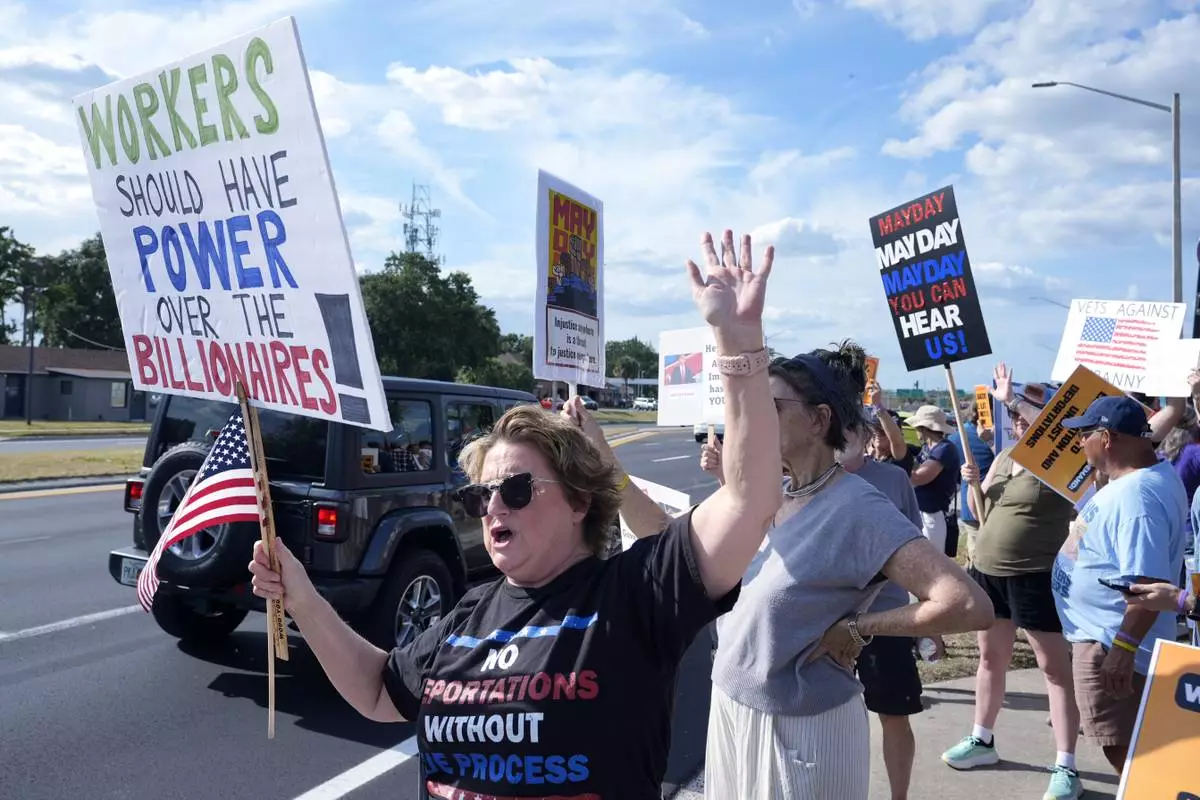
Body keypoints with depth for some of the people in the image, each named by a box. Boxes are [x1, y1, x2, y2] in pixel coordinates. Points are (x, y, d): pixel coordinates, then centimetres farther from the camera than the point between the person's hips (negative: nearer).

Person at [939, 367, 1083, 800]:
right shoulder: (1004, 455, 10)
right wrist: (973, 483, -6)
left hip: (1035, 577, -7)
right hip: (987, 570, 7)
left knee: (1054, 667, 0)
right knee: (990, 658, 17)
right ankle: (982, 740, 31)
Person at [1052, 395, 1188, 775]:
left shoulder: (1136, 495, -29)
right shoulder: (1152, 473, 6)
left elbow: (1150, 583, -33)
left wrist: (1124, 648, -31)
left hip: (1110, 643, -11)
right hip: (1103, 634, 11)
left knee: (1124, 749, 2)